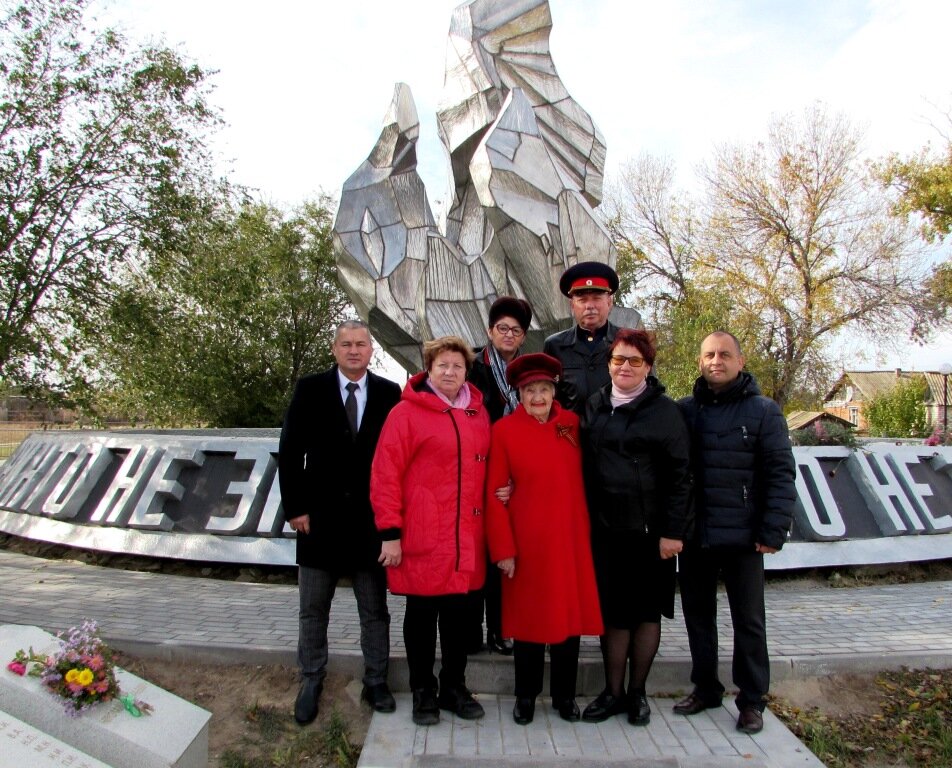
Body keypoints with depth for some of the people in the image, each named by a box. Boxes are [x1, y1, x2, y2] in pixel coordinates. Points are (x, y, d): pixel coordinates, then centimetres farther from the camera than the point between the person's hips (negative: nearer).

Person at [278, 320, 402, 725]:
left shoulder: (389, 394, -1)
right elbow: (290, 452, -1)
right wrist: (294, 507, -6)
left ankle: (376, 681, 29)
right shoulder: (310, 389, -1)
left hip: (371, 518, 0)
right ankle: (311, 682, 31)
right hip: (320, 517, 0)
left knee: (375, 610, 13)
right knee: (312, 610, 14)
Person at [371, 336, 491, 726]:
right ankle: (423, 693, 27)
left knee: (458, 613, 13)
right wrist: (390, 533, -11)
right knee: (422, 613, 9)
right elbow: (385, 475, -9)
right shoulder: (407, 412, -6)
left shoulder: (478, 413, 11)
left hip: (466, 539, 4)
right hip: (422, 540, -4)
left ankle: (454, 687, 31)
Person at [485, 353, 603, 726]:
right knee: (528, 618, 9)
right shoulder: (504, 430, -6)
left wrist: (588, 531, 4)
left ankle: (564, 695, 31)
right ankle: (525, 696, 30)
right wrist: (502, 549, -9)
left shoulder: (572, 423, 3)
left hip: (571, 539, 3)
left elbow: (583, 479, 9)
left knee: (570, 614, 12)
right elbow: (494, 493, -6)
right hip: (526, 542, -3)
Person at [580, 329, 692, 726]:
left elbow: (679, 475, -7)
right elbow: (584, 466, 10)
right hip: (604, 529, 3)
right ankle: (612, 692, 24)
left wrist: (673, 531, -11)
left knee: (646, 612, 10)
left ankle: (637, 692, 27)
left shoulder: (664, 410, -4)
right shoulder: (593, 406, 7)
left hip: (649, 529, -3)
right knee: (611, 611, 9)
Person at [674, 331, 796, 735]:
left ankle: (752, 700, 25)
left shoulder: (764, 411, -3)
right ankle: (704, 688, 31)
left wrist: (773, 531, -12)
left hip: (742, 537, -3)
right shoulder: (684, 410, 4)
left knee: (749, 620, 10)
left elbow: (781, 474, -6)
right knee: (698, 614, 15)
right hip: (693, 537, 3)